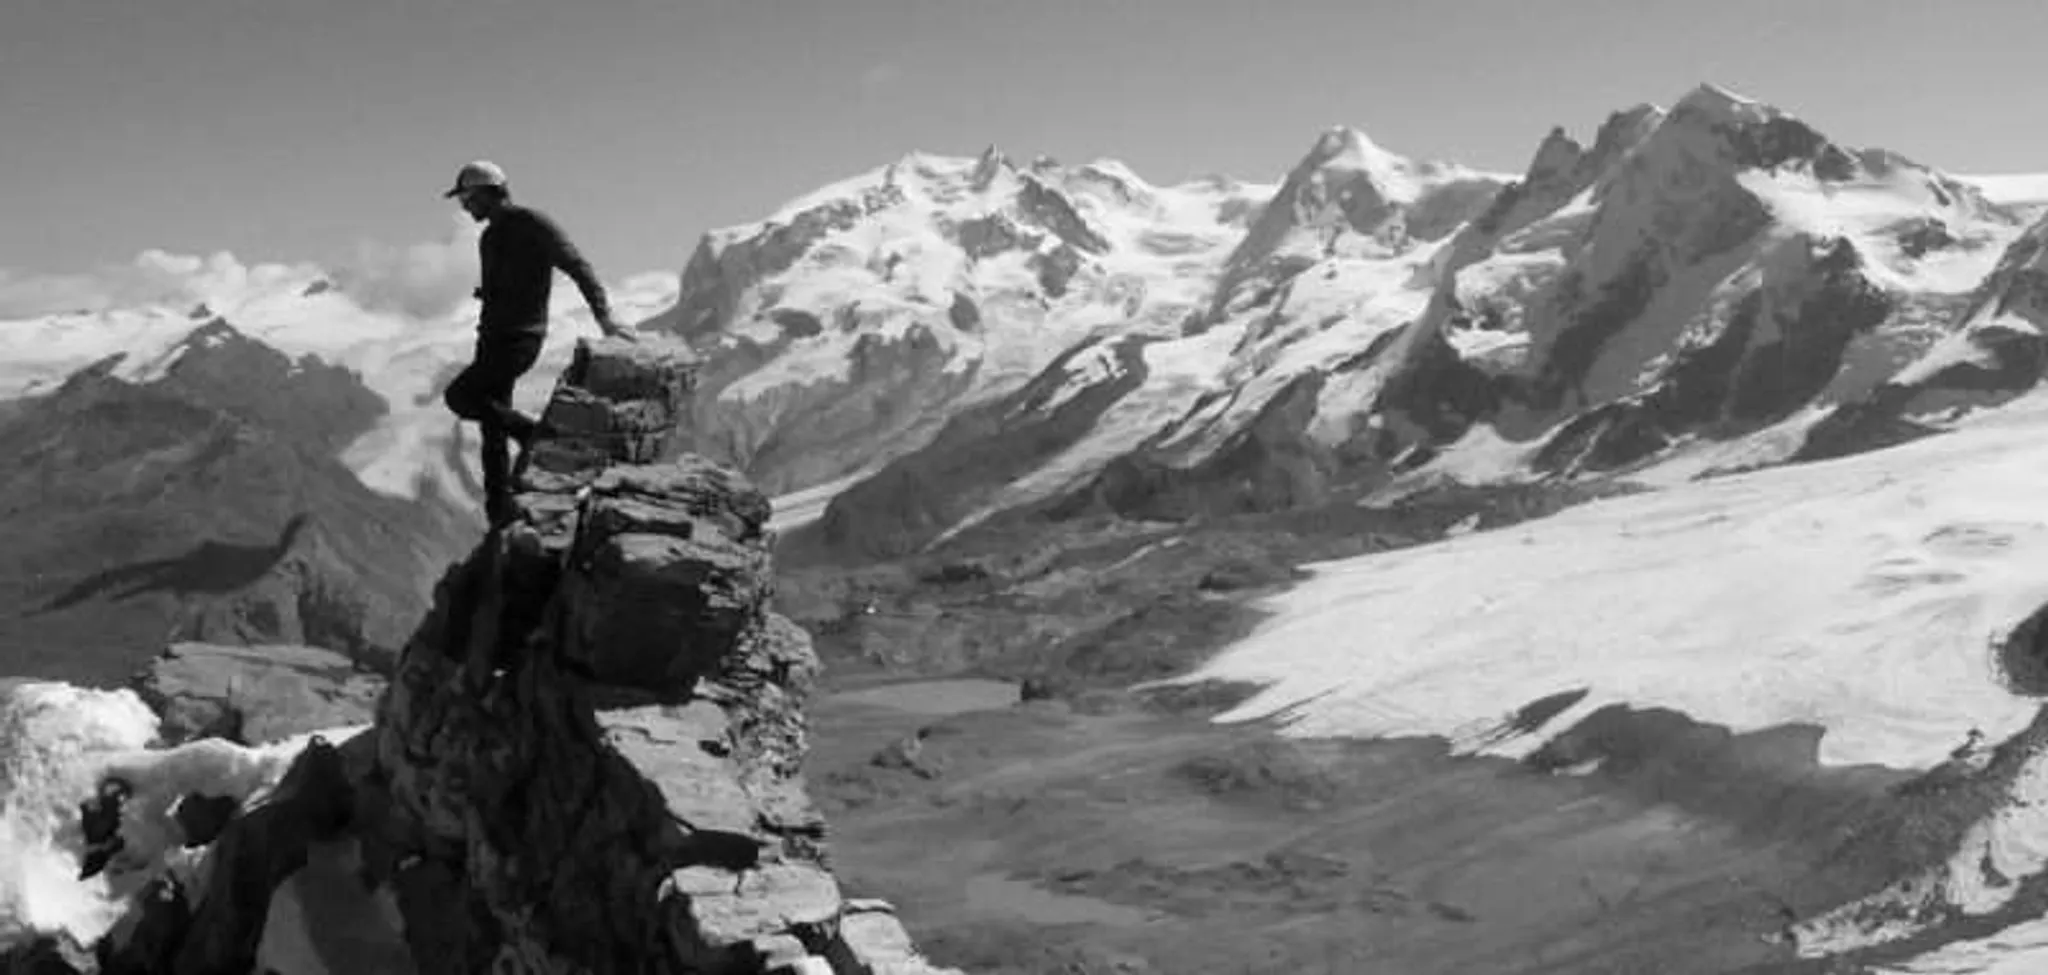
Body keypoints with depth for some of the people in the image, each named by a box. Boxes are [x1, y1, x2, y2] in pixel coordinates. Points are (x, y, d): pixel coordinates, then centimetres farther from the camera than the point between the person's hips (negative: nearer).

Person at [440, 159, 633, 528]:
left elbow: (578, 267, -16)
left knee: (459, 397, -18)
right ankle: (500, 516, 12)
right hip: (493, 339, 9)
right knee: (492, 430, 7)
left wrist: (604, 317, -26)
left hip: (519, 340, -9)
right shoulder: (490, 238, 17)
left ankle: (532, 432, -7)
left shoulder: (532, 224, -10)